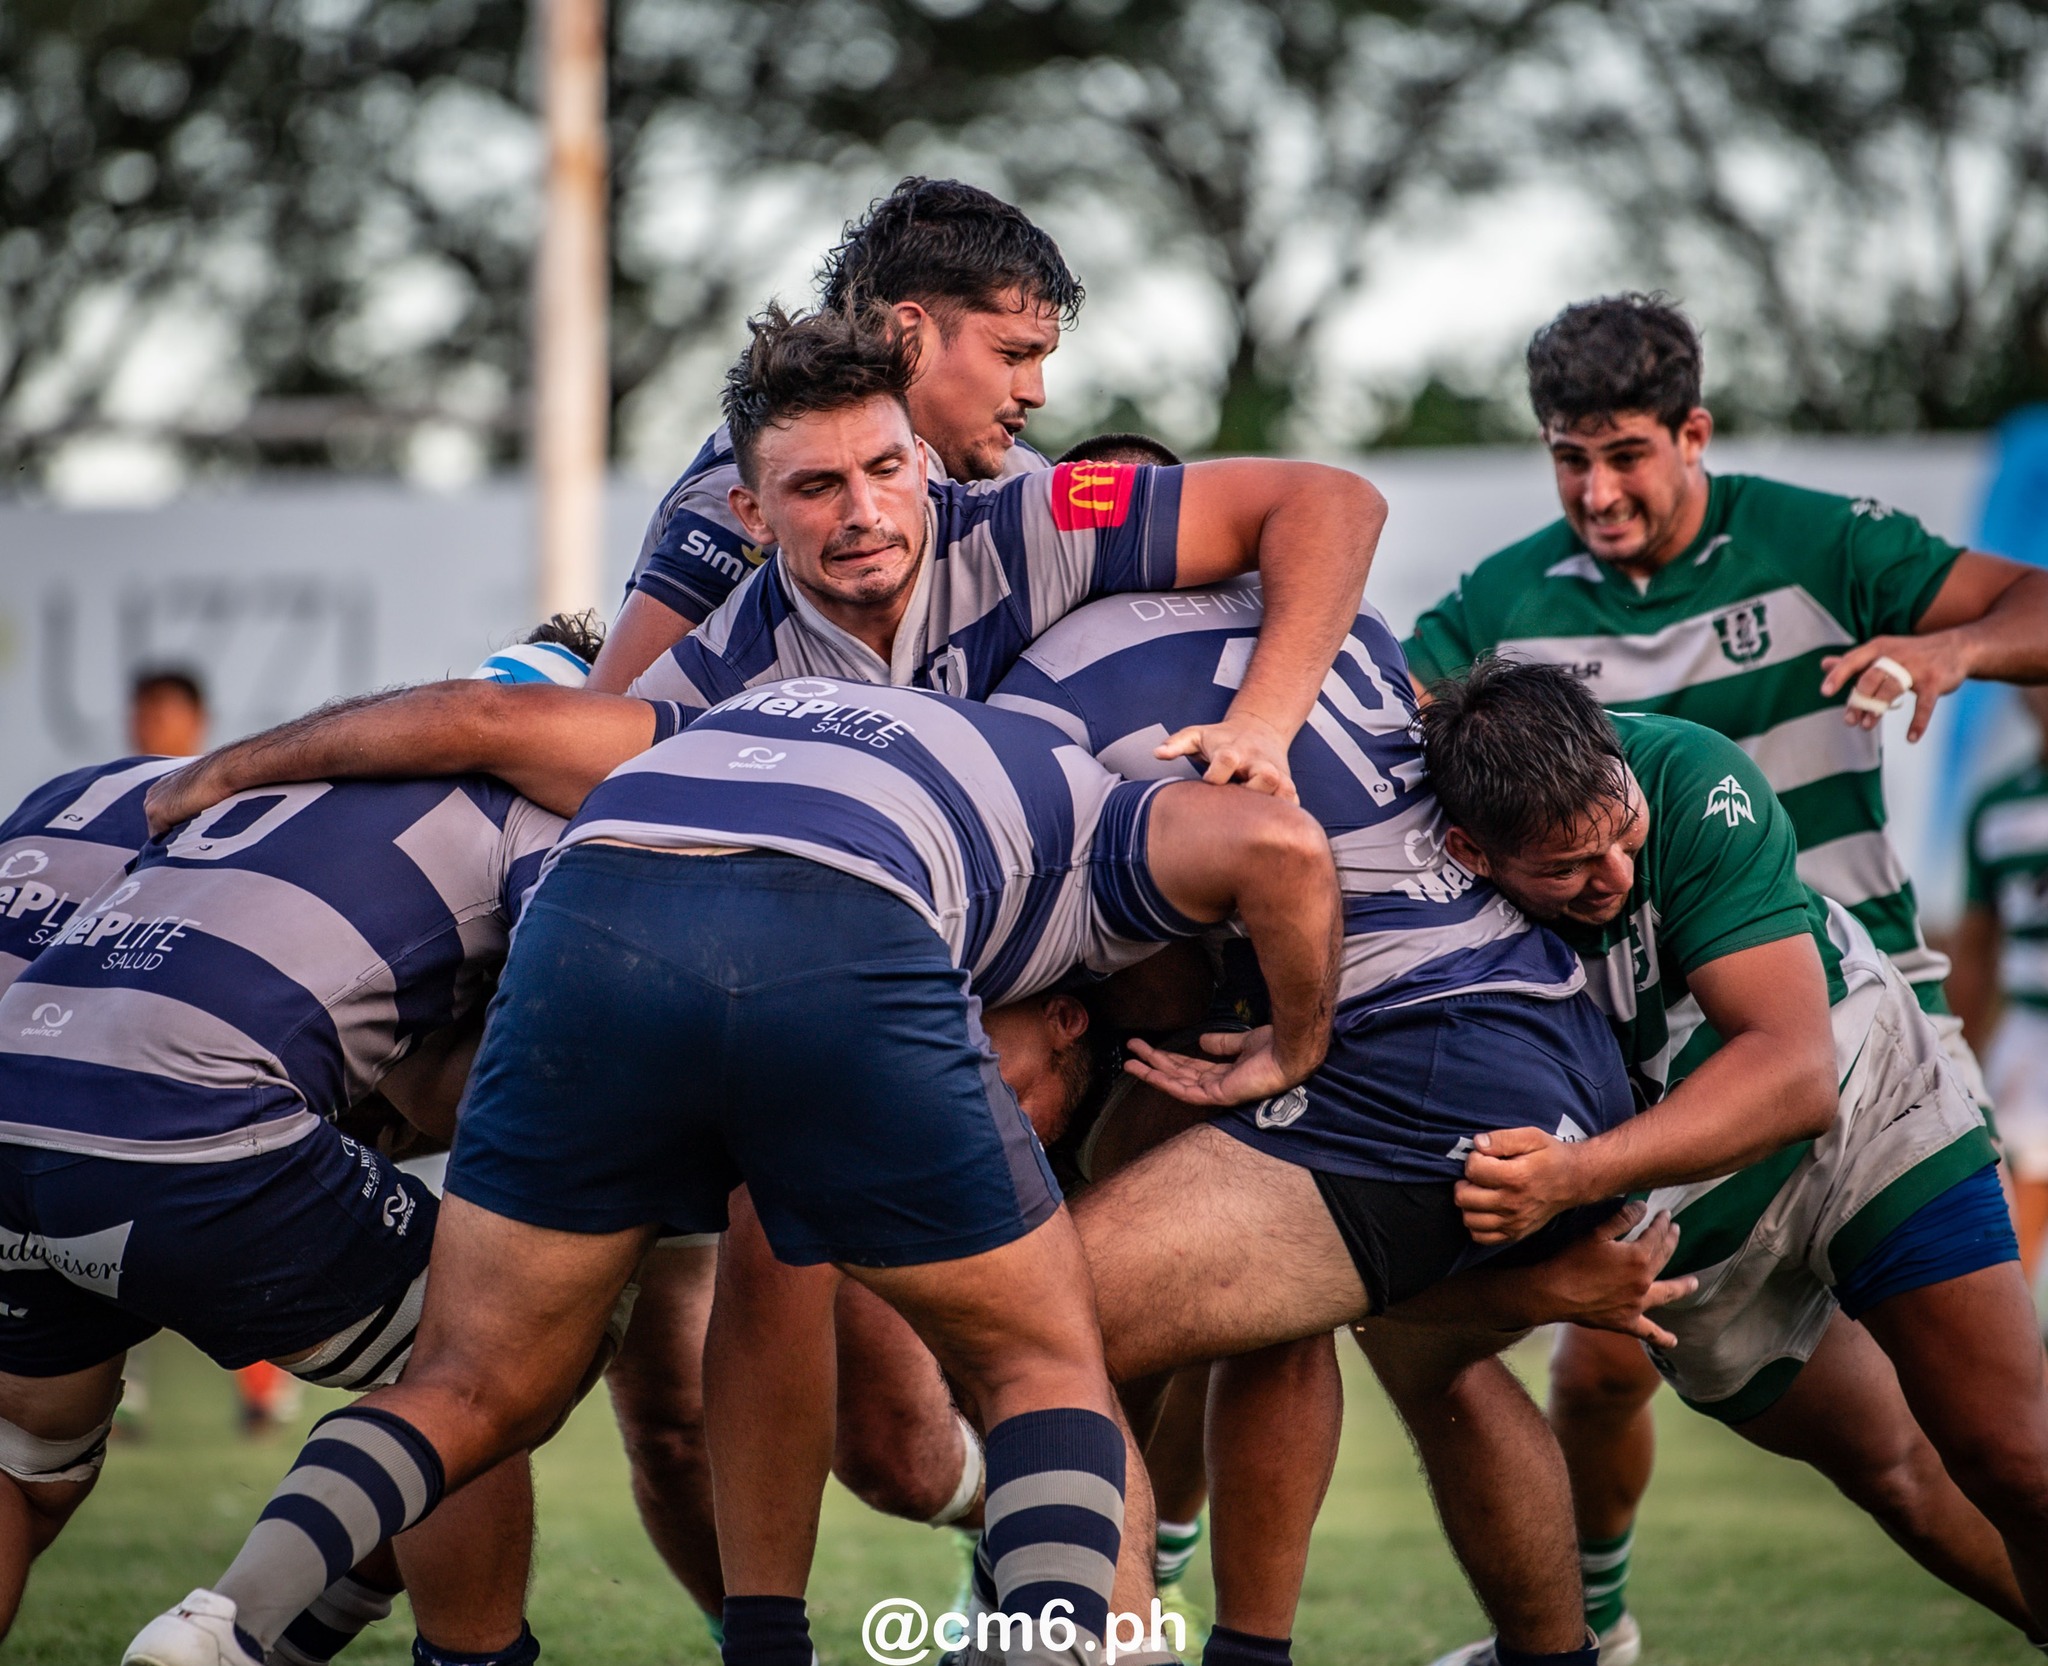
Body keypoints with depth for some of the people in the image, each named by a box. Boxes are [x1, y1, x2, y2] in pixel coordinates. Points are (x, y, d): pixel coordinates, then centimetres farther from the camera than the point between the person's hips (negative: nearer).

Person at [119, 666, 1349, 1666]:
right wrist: (1295, 1051, 28)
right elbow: (1278, 845, 12)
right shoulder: (1089, 817, 34)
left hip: (591, 916, 3)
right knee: (1050, 1367, 19)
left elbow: (485, 717, 31)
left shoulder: (739, 722, 42)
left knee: (475, 1393, 18)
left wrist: (211, 780, 40)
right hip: (845, 955, -3)